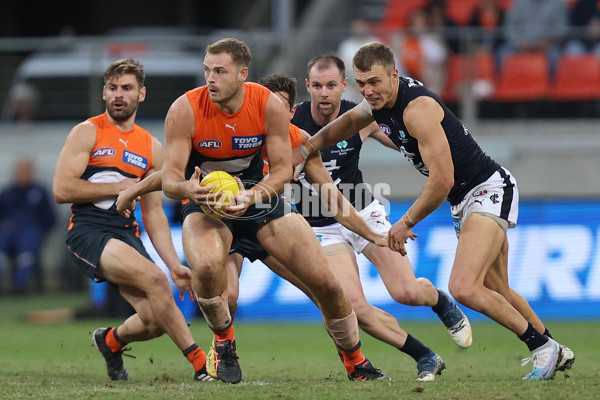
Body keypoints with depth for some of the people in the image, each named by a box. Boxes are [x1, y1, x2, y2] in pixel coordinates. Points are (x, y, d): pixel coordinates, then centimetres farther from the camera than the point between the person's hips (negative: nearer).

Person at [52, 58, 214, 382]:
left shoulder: (152, 148, 15)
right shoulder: (87, 133, 0)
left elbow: (153, 213, 16)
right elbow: (61, 190, -11)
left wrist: (174, 264, 6)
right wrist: (121, 187, -7)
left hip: (126, 234, 5)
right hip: (87, 231, -5)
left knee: (156, 321, -12)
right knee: (153, 277, -30)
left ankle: (110, 340, 25)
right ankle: (201, 364, -23)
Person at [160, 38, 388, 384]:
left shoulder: (270, 106, -16)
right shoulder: (185, 111, -20)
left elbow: (283, 170, -13)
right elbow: (169, 179, -19)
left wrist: (250, 196, -33)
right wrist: (187, 189, -43)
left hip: (259, 198, 2)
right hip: (206, 202, -2)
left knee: (327, 283, -4)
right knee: (207, 266, -37)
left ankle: (356, 364, 22)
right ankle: (224, 342, -7)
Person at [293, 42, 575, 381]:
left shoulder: (417, 108, -26)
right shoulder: (381, 98, 2)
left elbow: (443, 180, -26)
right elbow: (347, 123, 26)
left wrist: (407, 223, -14)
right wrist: (304, 150, 16)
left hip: (489, 189, -10)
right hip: (464, 200, 10)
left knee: (464, 288, -24)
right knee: (497, 292, 20)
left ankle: (542, 346, -9)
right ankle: (557, 352, 36)